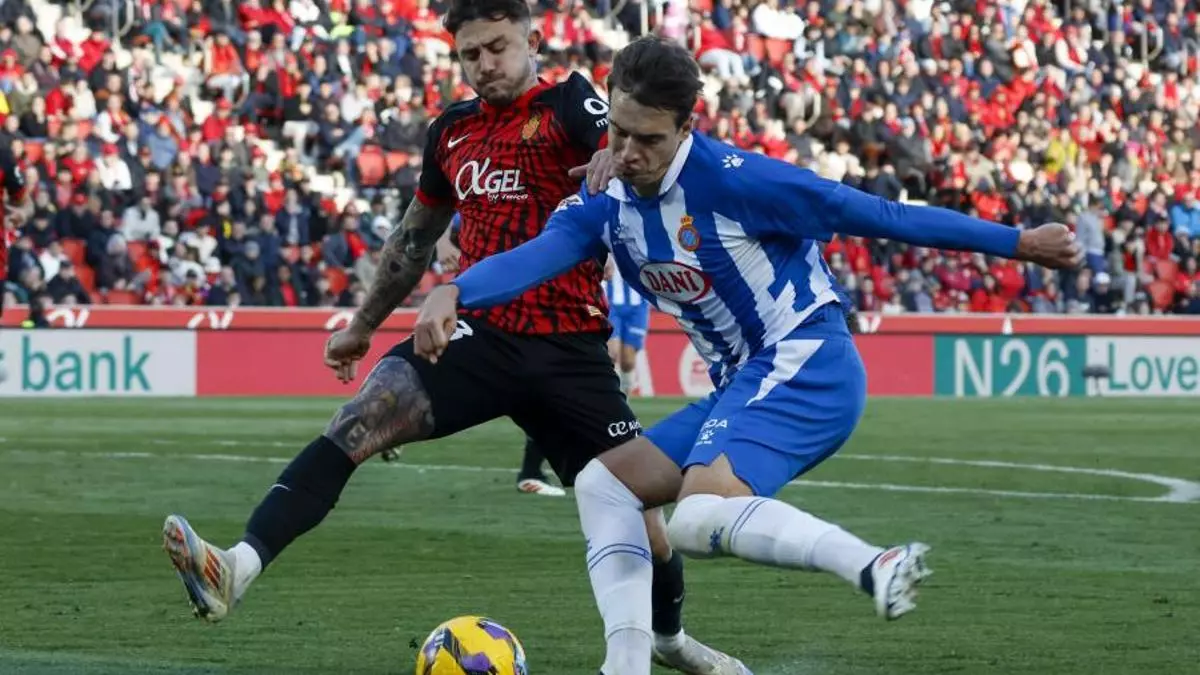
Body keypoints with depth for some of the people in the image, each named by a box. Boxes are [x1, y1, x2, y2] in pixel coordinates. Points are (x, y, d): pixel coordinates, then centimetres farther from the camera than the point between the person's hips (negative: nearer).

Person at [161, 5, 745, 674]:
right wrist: (363, 325, 30)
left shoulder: (571, 105, -3)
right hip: (479, 336, 3)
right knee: (359, 420, -22)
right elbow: (416, 237, 26)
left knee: (634, 506, 2)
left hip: (570, 352, -3)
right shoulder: (453, 130, 12)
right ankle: (237, 569, -34)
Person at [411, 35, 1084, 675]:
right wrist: (451, 293, -35)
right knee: (603, 484, 5)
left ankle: (874, 566, -36)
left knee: (698, 518, -29)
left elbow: (878, 215, -13)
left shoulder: (731, 179, -17)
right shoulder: (606, 202, 5)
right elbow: (535, 255, -13)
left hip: (807, 364, -9)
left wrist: (1018, 243, -9)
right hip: (744, 384, 9)